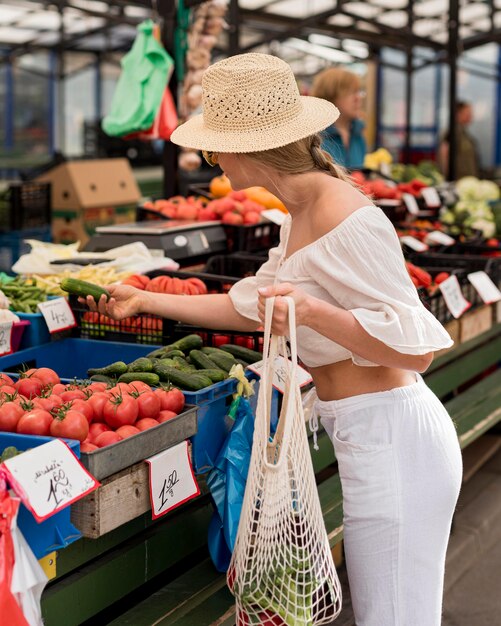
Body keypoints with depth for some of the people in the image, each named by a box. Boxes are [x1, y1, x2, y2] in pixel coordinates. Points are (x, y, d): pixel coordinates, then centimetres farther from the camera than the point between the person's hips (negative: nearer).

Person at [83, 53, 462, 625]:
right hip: (365, 437, 10)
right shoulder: (301, 213, 9)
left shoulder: (347, 220, -22)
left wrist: (313, 312, -33)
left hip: (393, 442, -10)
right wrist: (146, 301, 27)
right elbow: (252, 306, 21)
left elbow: (415, 348, -21)